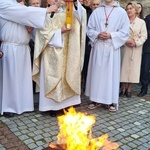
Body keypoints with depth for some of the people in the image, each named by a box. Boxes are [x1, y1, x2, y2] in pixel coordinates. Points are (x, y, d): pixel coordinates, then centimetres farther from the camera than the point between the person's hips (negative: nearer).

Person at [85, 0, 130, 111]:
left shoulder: (121, 12, 2)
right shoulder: (96, 12, 8)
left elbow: (125, 31, 0)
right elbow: (89, 29, 9)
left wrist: (111, 35, -13)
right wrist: (98, 35, -10)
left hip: (112, 48, -2)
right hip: (98, 47, 2)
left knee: (111, 73, 2)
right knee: (97, 72, 4)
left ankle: (111, 101, 12)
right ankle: (96, 99, 14)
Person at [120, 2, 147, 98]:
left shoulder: (141, 22, 3)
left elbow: (144, 36, 0)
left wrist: (136, 43, -14)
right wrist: (126, 41, -16)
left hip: (136, 49, 0)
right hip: (125, 48, 0)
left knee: (133, 68, 2)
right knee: (124, 67, 0)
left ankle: (129, 89, 10)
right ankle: (123, 88, 10)